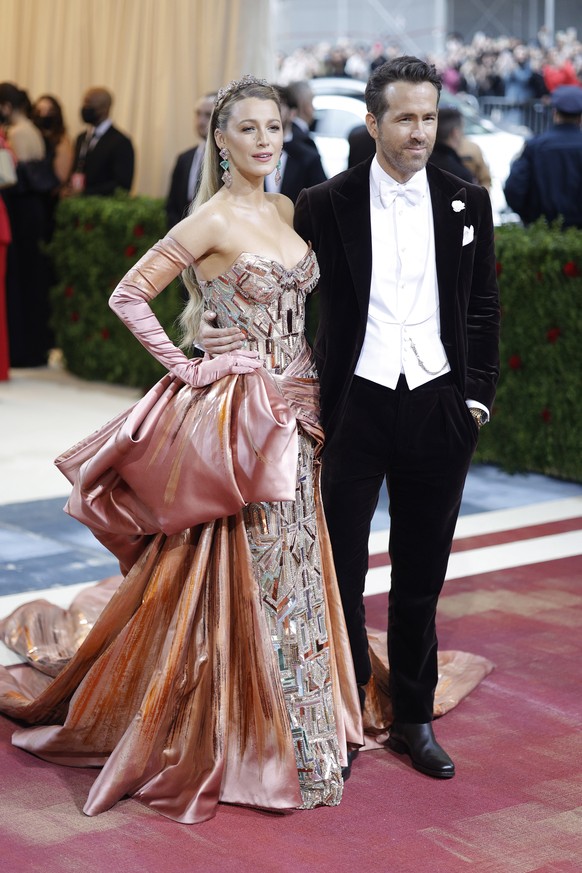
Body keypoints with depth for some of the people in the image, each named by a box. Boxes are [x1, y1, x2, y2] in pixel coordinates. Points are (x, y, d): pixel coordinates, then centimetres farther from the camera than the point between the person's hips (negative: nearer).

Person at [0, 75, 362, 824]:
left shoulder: (288, 211, 10)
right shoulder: (213, 219, -11)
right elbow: (128, 295, -12)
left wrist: (315, 400, 10)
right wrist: (186, 368, -12)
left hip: (296, 417, 7)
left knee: (291, 567, 13)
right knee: (245, 574, -1)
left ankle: (295, 727, 26)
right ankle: (245, 739, 11)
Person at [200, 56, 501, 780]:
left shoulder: (467, 204, 5)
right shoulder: (327, 205, -1)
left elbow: (483, 306, 9)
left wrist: (478, 395, 3)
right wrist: (230, 330, -11)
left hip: (439, 410, 2)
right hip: (356, 404, -1)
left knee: (421, 574, 11)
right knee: (341, 568, 4)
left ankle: (413, 719, 25)